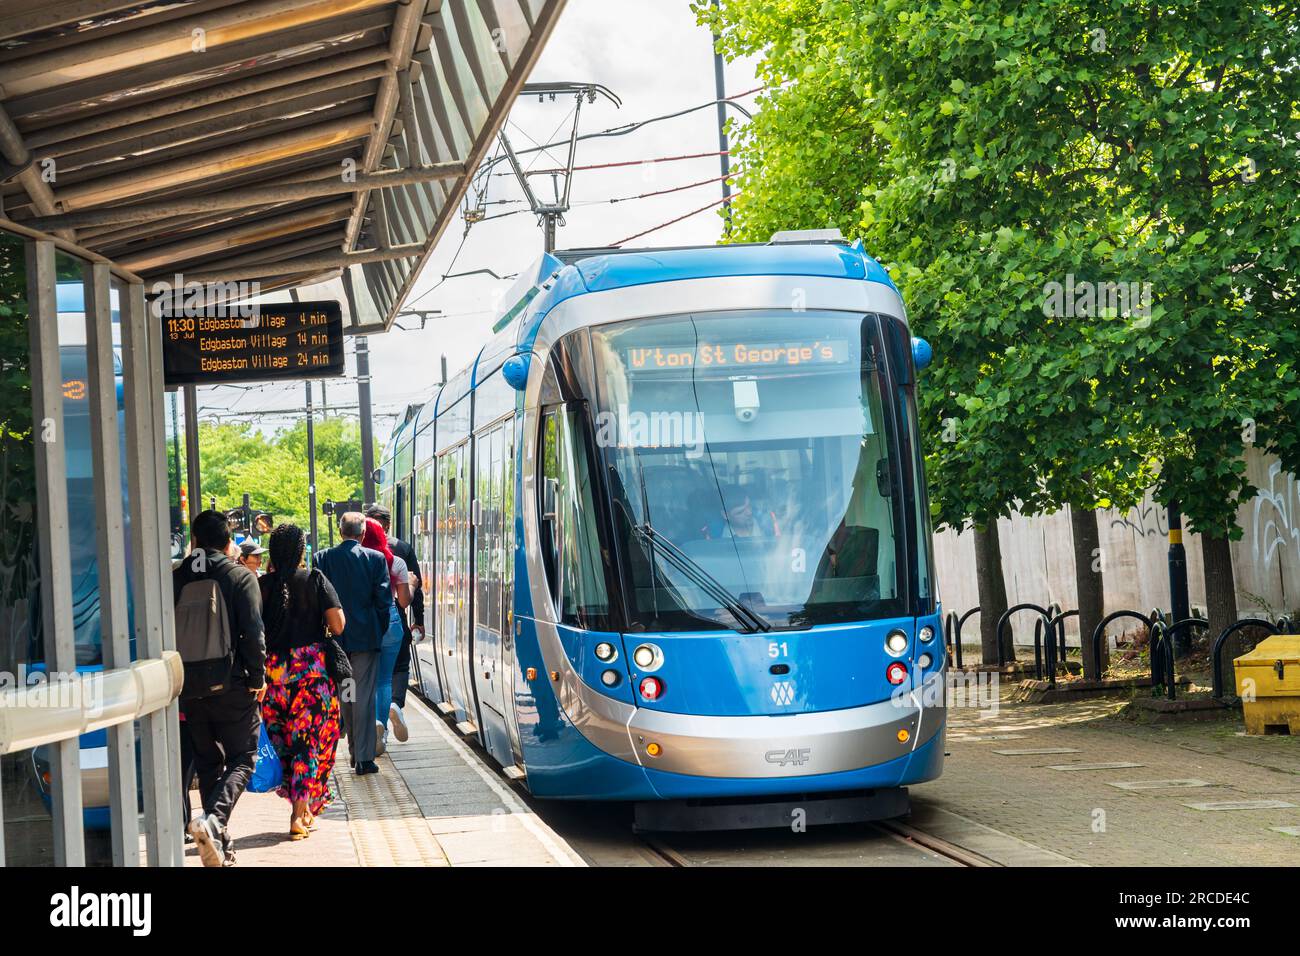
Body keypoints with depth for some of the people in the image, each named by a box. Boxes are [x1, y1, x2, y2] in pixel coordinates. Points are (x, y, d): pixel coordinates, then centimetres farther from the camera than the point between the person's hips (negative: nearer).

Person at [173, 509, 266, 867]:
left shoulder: (177, 578, 3)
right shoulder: (241, 577, -7)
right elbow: (252, 633, -13)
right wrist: (258, 678, -3)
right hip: (232, 684, -4)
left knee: (207, 761, 14)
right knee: (242, 757, 6)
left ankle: (219, 841, 15)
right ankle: (214, 818, -19)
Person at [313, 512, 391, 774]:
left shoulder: (323, 559, -2)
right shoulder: (376, 559, -7)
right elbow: (384, 599, -7)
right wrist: (380, 631, 6)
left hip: (336, 636, 2)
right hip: (366, 636, -2)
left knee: (343, 695, 16)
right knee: (364, 697, 0)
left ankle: (355, 751, 23)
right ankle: (364, 757, -3)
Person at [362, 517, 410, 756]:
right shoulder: (396, 563, -2)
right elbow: (404, 601, 2)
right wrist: (412, 586, 20)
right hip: (390, 621, 1)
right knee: (385, 679, 10)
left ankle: (374, 721, -13)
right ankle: (381, 736, -2)